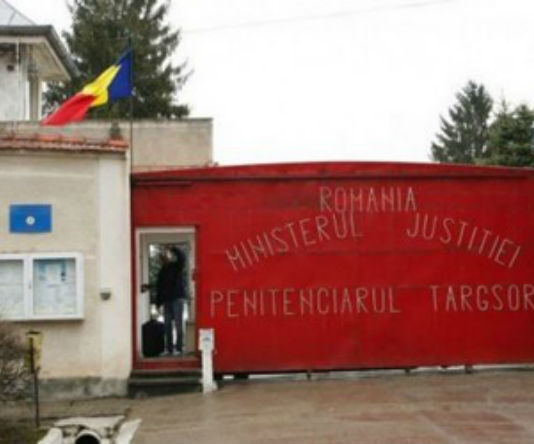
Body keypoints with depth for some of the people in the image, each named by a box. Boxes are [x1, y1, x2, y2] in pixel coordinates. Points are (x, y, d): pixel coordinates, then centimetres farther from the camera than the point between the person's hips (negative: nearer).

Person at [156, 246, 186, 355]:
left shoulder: (177, 266, 3)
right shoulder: (162, 271, 15)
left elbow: (182, 258, -20)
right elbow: (159, 288, 15)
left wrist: (174, 249, -19)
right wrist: (158, 302, 10)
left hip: (177, 298, -5)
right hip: (166, 300, 5)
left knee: (178, 323, -7)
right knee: (167, 324, 4)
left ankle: (178, 347, -6)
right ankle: (169, 348, 8)